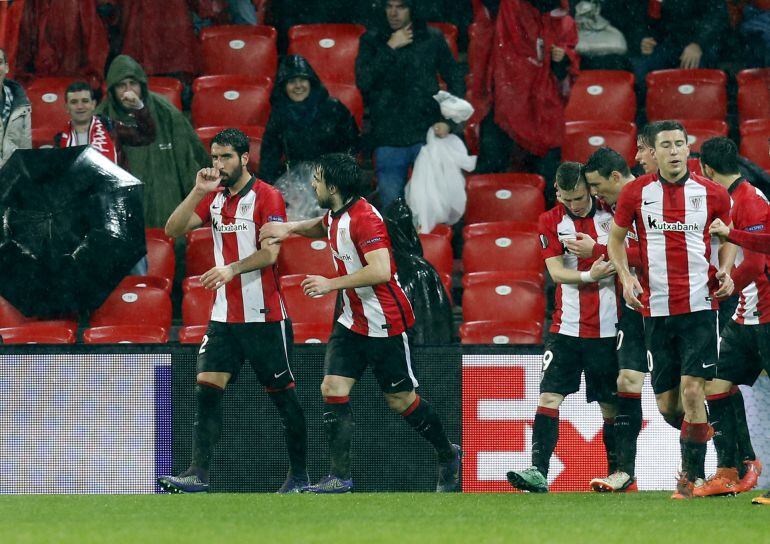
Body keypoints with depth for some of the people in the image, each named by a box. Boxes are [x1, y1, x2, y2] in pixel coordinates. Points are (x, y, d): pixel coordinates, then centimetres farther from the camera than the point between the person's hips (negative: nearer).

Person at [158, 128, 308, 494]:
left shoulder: (267, 197, -8)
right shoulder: (214, 198, 11)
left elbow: (270, 253, -17)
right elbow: (173, 230, 3)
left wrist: (231, 269, -31)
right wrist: (198, 192, -8)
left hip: (264, 316, -5)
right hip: (224, 317, 6)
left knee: (282, 395, 3)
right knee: (207, 389, -7)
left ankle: (299, 475, 13)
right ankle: (198, 474, -11)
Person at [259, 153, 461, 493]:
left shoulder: (363, 218, -23)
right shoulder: (336, 215, 6)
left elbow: (381, 271, -33)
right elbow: (323, 227, 33)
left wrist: (332, 284, -26)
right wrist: (289, 228, 15)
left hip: (384, 323, -9)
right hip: (352, 322, 9)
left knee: (400, 400, 2)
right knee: (332, 389, -4)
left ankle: (448, 456, 24)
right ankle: (340, 477, -5)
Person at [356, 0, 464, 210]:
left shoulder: (432, 39, 5)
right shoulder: (371, 40, 6)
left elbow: (456, 80, 10)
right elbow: (363, 81, -8)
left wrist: (447, 120, -1)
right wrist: (390, 48, -10)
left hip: (427, 135, -1)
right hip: (388, 139, 1)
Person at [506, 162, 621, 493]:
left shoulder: (612, 215, 0)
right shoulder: (550, 222, 3)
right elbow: (555, 271, -5)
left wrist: (592, 248, -14)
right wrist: (588, 275, -22)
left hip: (607, 327, -1)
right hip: (566, 326, 1)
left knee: (611, 403, 4)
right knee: (549, 394, -10)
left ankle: (619, 472, 14)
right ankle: (539, 471, -15)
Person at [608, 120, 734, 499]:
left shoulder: (712, 194, 1)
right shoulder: (635, 193, 2)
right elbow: (616, 239, 13)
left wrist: (726, 271, -1)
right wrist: (626, 276, -3)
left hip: (699, 307, -2)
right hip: (656, 308, 2)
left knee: (693, 390, -12)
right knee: (666, 400, 4)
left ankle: (692, 475, -3)